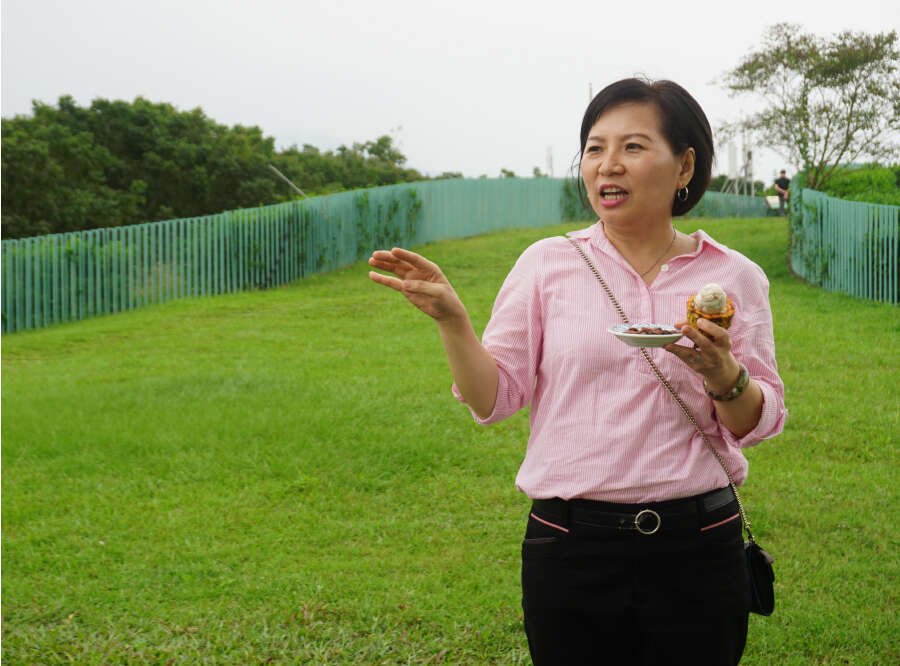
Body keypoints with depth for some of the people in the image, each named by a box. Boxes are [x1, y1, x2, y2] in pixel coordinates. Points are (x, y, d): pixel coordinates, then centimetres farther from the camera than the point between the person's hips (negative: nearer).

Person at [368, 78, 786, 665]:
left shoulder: (734, 277, 2)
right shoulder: (548, 264, 0)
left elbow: (758, 424, 2)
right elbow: (494, 400, 0)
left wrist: (722, 374, -17)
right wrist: (451, 319, -15)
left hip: (697, 550, 1)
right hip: (570, 546, 0)